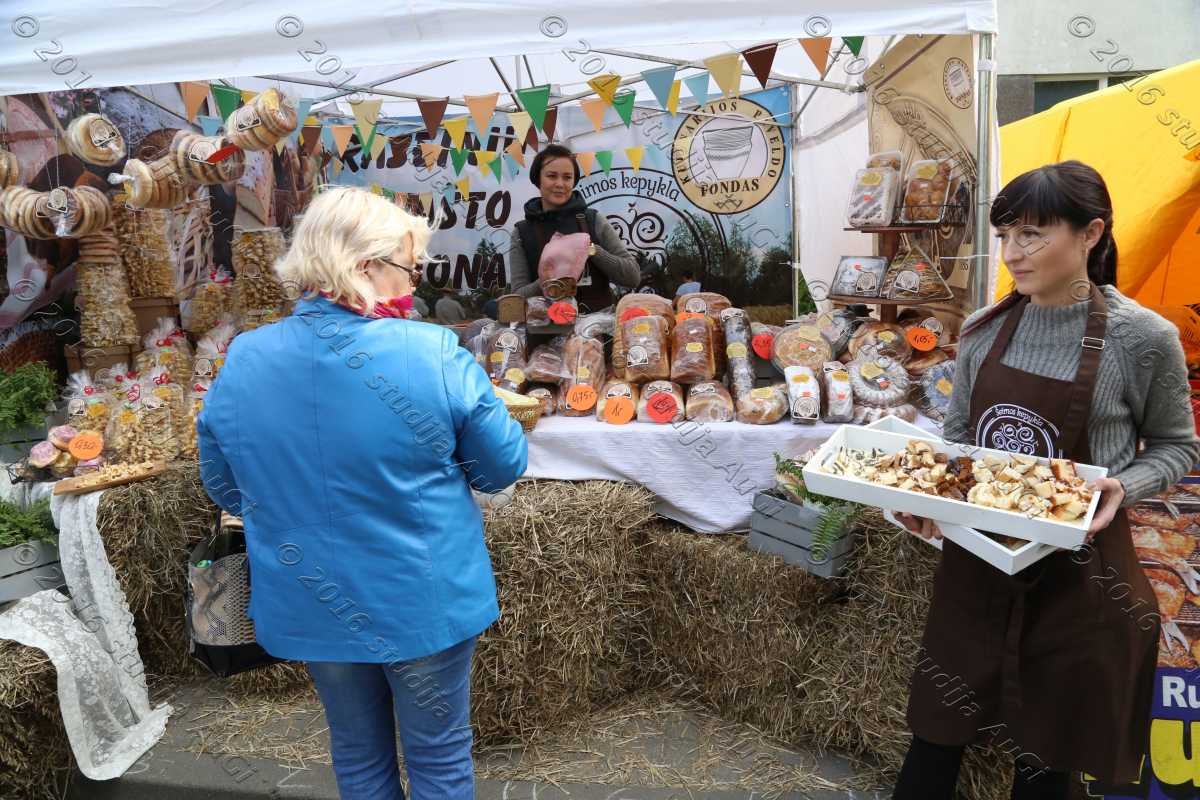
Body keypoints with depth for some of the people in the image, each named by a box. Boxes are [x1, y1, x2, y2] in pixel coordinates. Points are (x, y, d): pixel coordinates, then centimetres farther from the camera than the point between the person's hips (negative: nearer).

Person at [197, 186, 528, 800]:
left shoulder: (241, 362, -8)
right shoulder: (432, 353, -20)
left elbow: (226, 489, 6)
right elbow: (503, 467, -9)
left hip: (312, 603, 4)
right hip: (423, 601, -3)